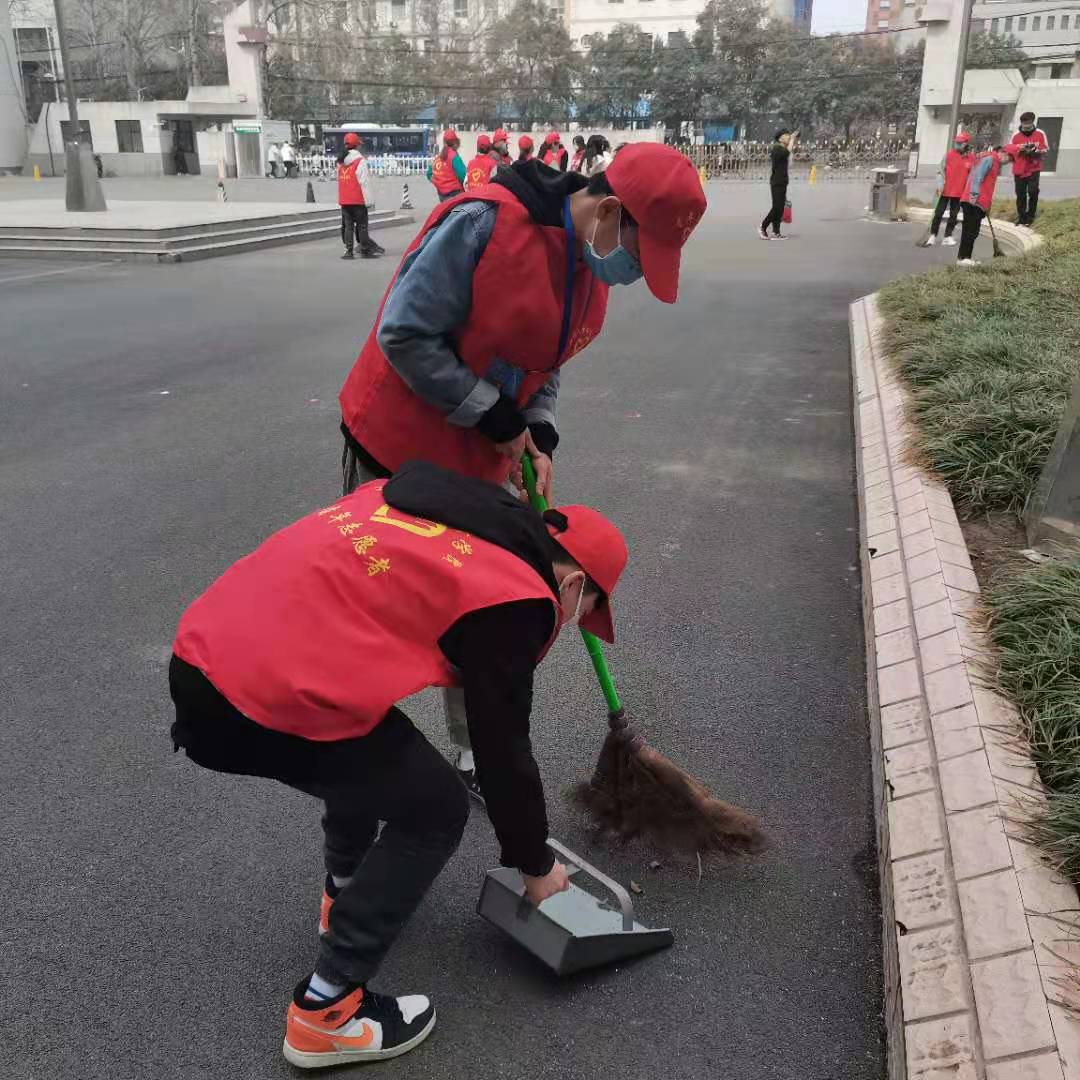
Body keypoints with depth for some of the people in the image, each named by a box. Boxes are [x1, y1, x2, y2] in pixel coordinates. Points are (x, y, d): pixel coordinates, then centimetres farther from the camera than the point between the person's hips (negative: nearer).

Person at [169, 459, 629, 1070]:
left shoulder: (432, 500, 20)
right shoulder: (515, 598, -3)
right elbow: (503, 750, 3)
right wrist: (536, 865, 20)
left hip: (199, 659, 9)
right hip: (269, 704, -9)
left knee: (375, 754, 31)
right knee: (436, 813, 10)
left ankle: (345, 892, 48)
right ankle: (325, 1014, 16)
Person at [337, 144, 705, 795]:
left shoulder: (593, 263, 0)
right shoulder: (482, 223, -26)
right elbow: (404, 335, -25)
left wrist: (540, 437, -7)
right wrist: (496, 419, -21)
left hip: (483, 463, 7)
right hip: (396, 449, -7)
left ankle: (476, 753, 29)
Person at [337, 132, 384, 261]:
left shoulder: (341, 161, 11)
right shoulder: (360, 161, -11)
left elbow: (339, 181, 15)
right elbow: (364, 182, -13)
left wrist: (340, 198, 18)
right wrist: (368, 200, -11)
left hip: (344, 200, 6)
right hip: (358, 200, -6)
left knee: (348, 225, 8)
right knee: (362, 225, 2)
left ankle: (348, 250, 6)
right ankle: (365, 250, 4)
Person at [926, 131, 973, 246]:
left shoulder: (971, 158, 1)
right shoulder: (949, 155, -3)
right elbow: (942, 170, -1)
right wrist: (941, 183, -11)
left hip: (959, 192, 2)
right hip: (946, 190, -2)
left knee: (953, 215, 7)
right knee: (939, 213, 0)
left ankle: (948, 236, 14)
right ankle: (933, 235, 7)